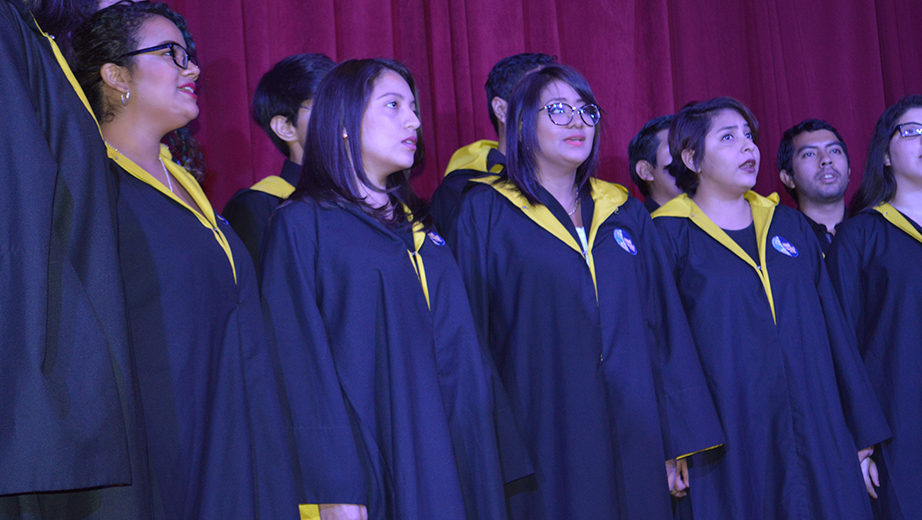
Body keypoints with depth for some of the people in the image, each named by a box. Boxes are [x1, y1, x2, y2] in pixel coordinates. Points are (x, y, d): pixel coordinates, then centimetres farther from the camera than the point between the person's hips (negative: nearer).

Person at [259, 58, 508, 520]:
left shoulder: (420, 226, 16)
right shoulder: (300, 225, -4)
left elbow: (459, 351, 15)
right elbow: (303, 365, -12)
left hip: (442, 457, 6)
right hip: (366, 457, -6)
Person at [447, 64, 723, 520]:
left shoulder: (626, 214, 13)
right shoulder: (485, 213, 1)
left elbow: (664, 327, 11)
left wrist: (681, 440, 5)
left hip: (632, 439, 4)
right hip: (542, 440, -4)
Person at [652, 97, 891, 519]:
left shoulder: (790, 226, 13)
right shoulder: (670, 235, -1)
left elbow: (833, 330, 12)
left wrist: (861, 437, 9)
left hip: (816, 439, 4)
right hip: (726, 447, -4)